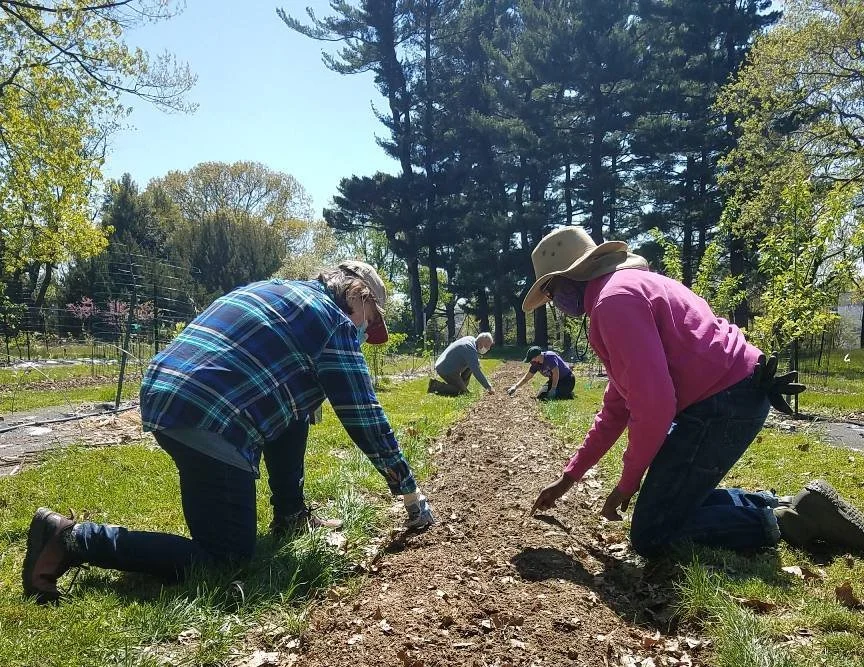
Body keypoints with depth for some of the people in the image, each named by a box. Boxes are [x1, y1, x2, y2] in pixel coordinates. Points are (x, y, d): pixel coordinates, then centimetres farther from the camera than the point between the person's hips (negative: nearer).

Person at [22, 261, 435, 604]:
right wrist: (410, 493, 8)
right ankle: (72, 538, -2)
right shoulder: (336, 323, -1)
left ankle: (290, 516, 26)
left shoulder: (277, 290, 24)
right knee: (226, 557, 1)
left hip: (161, 396, 10)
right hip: (209, 423, -10)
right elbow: (365, 418, -1)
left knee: (294, 400, 23)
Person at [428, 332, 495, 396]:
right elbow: (476, 371, -30)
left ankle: (463, 387, 14)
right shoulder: (471, 349, -26)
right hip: (447, 371, -10)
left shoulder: (471, 339, 4)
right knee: (459, 391, -5)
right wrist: (488, 387, -27)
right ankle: (435, 385, -4)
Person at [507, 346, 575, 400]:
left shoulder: (550, 357, -27)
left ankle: (569, 394, -1)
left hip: (567, 379, -8)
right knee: (540, 396, -4)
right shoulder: (536, 363, -5)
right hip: (553, 380, 8)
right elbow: (526, 377, 2)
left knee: (552, 396, -28)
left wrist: (553, 389, -34)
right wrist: (515, 386, -8)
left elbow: (556, 373, -31)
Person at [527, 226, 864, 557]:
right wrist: (569, 476, 25)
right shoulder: (623, 289, 19)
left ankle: (785, 521, -2)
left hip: (722, 403, -11)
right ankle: (778, 505, 17)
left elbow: (654, 402, -22)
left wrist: (627, 483, -7)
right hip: (733, 395, 11)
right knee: (669, 499, 22)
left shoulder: (614, 299, -15)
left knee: (650, 538, -4)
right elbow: (616, 408, 23)